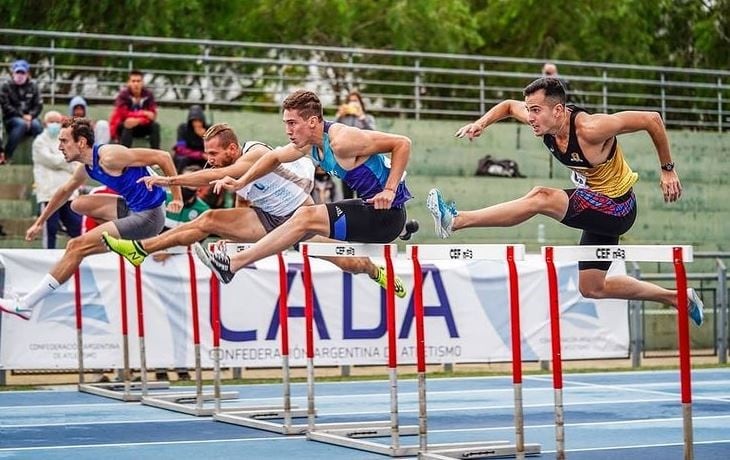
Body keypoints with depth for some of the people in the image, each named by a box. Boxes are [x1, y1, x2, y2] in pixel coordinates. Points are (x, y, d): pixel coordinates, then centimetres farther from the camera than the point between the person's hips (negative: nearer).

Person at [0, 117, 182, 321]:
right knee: (79, 205, 20)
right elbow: (65, 191, 29)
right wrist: (40, 222, 34)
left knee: (77, 247, -9)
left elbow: (162, 156, -20)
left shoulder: (109, 156, -20)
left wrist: (177, 198, -17)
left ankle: (25, 304, -4)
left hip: (148, 217, -9)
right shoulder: (86, 168, 9)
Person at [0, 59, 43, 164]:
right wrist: (22, 116, -16)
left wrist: (30, 115, -15)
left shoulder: (33, 86, 9)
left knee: (36, 125, -33)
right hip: (11, 119, -2)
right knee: (21, 124, -37)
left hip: (30, 117, 2)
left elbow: (39, 105, 5)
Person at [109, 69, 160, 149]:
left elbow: (152, 114, -17)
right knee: (128, 126, -35)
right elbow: (124, 114, -28)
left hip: (141, 128, 3)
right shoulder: (123, 95, -16)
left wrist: (138, 121, -35)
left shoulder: (148, 95, -8)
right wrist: (143, 113, -30)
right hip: (123, 128, -3)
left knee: (155, 125, -23)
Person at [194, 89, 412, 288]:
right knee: (306, 215, 20)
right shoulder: (308, 145, 6)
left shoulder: (341, 142, -22)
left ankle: (233, 264, -11)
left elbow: (403, 143, -21)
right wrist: (241, 182, 15)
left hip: (386, 213, -9)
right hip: (371, 208, 9)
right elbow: (275, 157, 24)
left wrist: (390, 190, -24)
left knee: (306, 217, -13)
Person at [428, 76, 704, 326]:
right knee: (592, 288, 16)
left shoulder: (590, 129, -29)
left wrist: (667, 170, -14)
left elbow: (651, 119, -22)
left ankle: (456, 221, -25)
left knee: (541, 198, -27)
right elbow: (508, 106, 13)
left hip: (617, 208, -9)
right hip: (599, 209, 9)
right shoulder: (544, 119, -8)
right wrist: (481, 123, -7)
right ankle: (678, 298, 28)